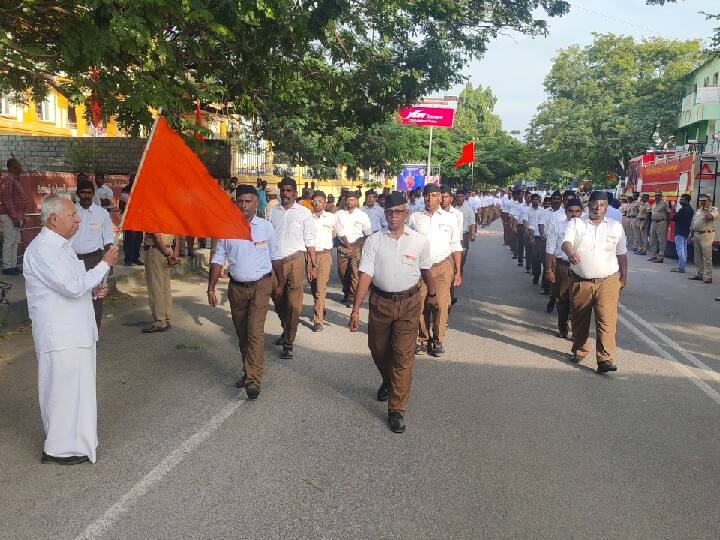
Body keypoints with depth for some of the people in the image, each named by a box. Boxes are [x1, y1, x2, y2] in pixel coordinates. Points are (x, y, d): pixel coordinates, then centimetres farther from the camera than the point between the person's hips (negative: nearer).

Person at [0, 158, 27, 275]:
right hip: (9, 216, -10)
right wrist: (14, 216, -23)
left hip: (16, 215, 10)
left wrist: (21, 216, 19)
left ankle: (13, 265, 20)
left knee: (15, 241, 13)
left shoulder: (14, 179, 16)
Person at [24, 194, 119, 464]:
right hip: (60, 336, -10)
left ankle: (75, 439, 32)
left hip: (76, 330, 10)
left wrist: (93, 288, 6)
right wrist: (105, 263, -17)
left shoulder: (60, 245, 14)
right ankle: (58, 449, 13)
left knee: (77, 388, 18)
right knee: (64, 389, 0)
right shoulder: (41, 250, -18)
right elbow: (73, 287, -24)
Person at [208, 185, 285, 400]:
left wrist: (281, 283, 11)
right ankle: (248, 371, 30)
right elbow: (218, 260, 2)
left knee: (255, 331, -12)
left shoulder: (266, 227, -2)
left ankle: (253, 380, -11)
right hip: (236, 286, 3)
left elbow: (275, 257, 7)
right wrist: (211, 288, -3)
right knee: (241, 333, 13)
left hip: (260, 285, -3)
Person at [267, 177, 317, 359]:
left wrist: (314, 265, -2)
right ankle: (286, 331, 38)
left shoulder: (304, 213, 0)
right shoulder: (272, 212, 8)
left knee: (293, 304, -2)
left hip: (295, 261, -3)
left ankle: (289, 342, 8)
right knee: (278, 301, 15)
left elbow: (310, 241, 1)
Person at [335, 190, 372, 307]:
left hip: (356, 247, -3)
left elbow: (368, 234, 5)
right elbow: (335, 230, 4)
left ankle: (352, 298, -1)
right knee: (342, 272, 10)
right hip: (342, 247, 3)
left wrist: (359, 243, -2)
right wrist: (343, 239, -6)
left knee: (355, 273, -7)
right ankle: (346, 294, 28)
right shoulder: (339, 214, 9)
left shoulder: (362, 215, 4)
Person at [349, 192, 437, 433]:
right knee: (378, 350, 18)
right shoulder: (373, 241, -5)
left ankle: (397, 410, 8)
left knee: (403, 356, -3)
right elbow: (365, 274, -10)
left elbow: (426, 270, 13)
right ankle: (388, 382, 50)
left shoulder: (420, 242, -3)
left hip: (408, 303, -1)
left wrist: (432, 294, 27)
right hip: (380, 302, 2)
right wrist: (356, 309, -16)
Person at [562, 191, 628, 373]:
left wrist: (623, 278, 16)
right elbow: (566, 241, -16)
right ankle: (579, 350, 32)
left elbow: (621, 255, 15)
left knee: (607, 320, -11)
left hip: (608, 281, 0)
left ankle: (605, 359, -11)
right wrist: (571, 252, -38)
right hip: (580, 281, 0)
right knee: (580, 319, 13)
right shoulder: (576, 223, 3)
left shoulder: (616, 227, 8)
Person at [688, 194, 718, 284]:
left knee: (707, 257, -9)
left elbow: (708, 217, -24)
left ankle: (708, 276, -8)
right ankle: (700, 274, 19)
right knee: (697, 257, 11)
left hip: (706, 235, -7)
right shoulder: (698, 210, 19)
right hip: (696, 235, 7)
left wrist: (706, 208, -8)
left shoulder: (713, 209, -2)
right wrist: (691, 234, 18)